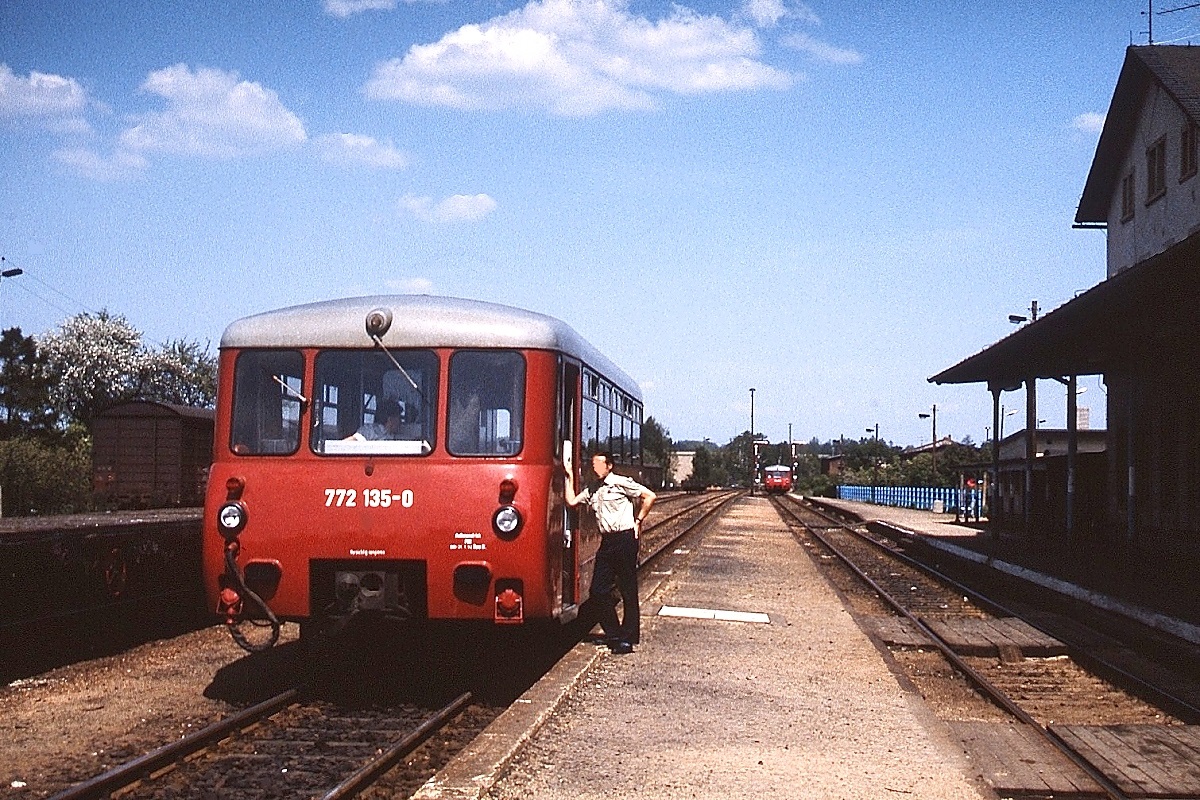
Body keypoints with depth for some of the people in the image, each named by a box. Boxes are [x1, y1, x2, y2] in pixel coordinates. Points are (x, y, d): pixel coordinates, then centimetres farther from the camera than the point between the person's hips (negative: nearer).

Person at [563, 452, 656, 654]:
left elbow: (650, 496, -6)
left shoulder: (621, 483, -5)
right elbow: (571, 501, 10)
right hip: (607, 542, 7)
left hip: (625, 539, -7)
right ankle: (613, 634, 18)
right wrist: (570, 477, 11)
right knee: (598, 591, 5)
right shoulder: (591, 489, 15)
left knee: (628, 591, -1)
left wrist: (638, 520, -4)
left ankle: (628, 638, 5)